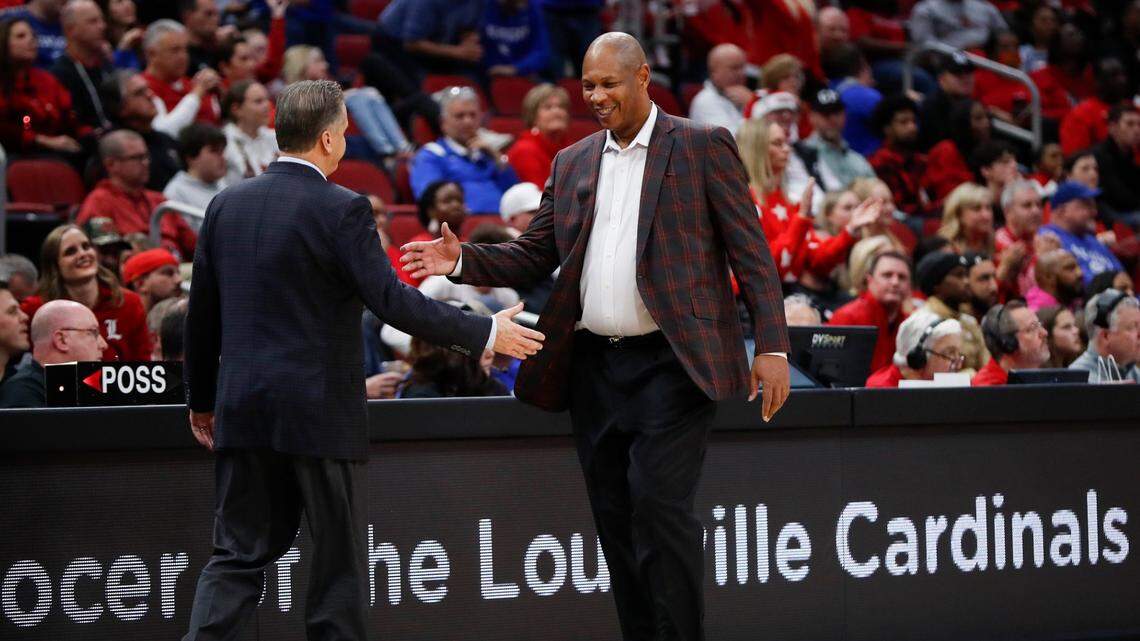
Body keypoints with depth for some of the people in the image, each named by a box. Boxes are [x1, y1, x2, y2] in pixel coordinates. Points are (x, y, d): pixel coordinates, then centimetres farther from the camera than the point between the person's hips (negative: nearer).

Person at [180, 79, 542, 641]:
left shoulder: (227, 205, 7)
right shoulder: (341, 210, -12)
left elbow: (201, 314, 12)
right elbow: (393, 302, -16)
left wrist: (201, 400, 23)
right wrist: (485, 334, -8)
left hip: (243, 407, 5)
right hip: (318, 410, -5)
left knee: (238, 553, 8)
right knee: (339, 557, 6)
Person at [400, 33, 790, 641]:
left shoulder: (704, 147, 1)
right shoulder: (571, 164, 15)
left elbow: (750, 252, -2)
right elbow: (534, 255, 14)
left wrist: (772, 345, -10)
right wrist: (462, 260, -4)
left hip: (672, 363, -5)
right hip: (594, 367, 6)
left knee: (658, 502, -16)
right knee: (615, 519, 7)